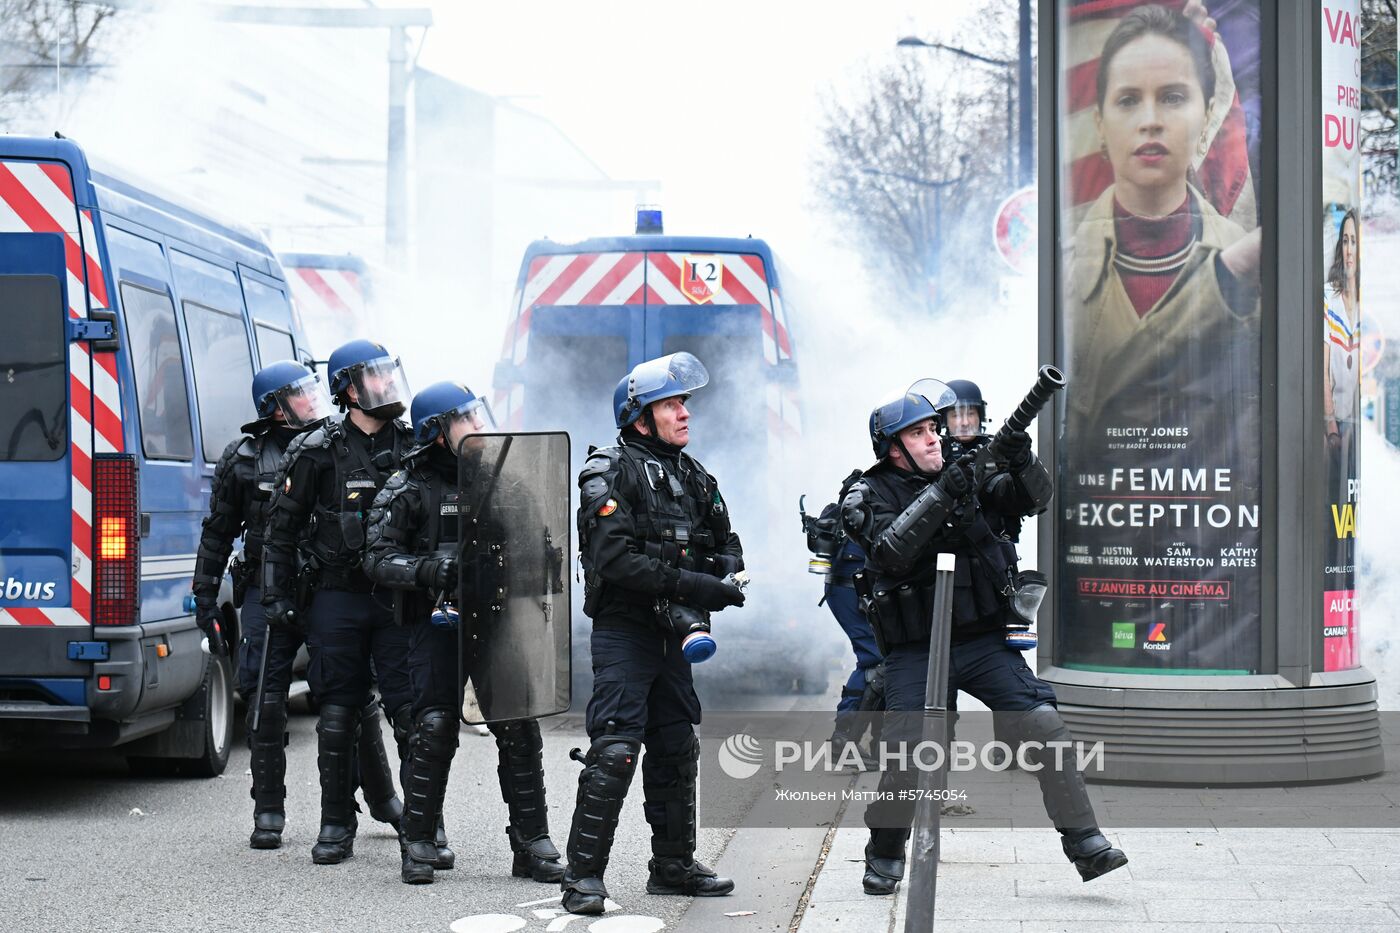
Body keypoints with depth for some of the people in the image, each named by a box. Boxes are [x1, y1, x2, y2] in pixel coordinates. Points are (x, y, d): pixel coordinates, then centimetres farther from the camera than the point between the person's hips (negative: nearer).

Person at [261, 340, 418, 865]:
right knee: (338, 713, 4)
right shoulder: (317, 452, -1)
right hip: (337, 598, -1)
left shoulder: (413, 447, 7)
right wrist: (277, 595, 0)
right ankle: (336, 825, 13)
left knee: (411, 709, -3)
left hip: (400, 598, 1)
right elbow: (282, 526, 4)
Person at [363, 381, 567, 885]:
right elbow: (378, 558, -7)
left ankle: (532, 844, 7)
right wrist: (429, 569, -22)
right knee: (434, 730, -7)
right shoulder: (409, 487, -2)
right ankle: (419, 844, 4)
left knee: (520, 730, -1)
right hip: (438, 622, -4)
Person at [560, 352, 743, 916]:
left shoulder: (692, 476, 13)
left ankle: (673, 865, 24)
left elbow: (727, 546, 18)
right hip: (623, 631, -7)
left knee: (677, 750, 13)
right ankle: (584, 876, -9)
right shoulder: (612, 474, -11)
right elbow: (615, 558, -22)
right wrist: (690, 584, -25)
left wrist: (719, 584, -5)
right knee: (615, 750, -13)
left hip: (672, 635, 8)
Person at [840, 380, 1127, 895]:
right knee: (905, 757, -11)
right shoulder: (871, 495, -4)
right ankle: (884, 857, 14)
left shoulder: (965, 474, 8)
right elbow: (892, 552, -22)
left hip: (983, 641, 3)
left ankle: (1086, 845, -8)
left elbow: (1034, 500, 6)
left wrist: (1023, 463, -15)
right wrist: (939, 495, -29)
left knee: (1045, 727, -12)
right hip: (914, 654, -3)